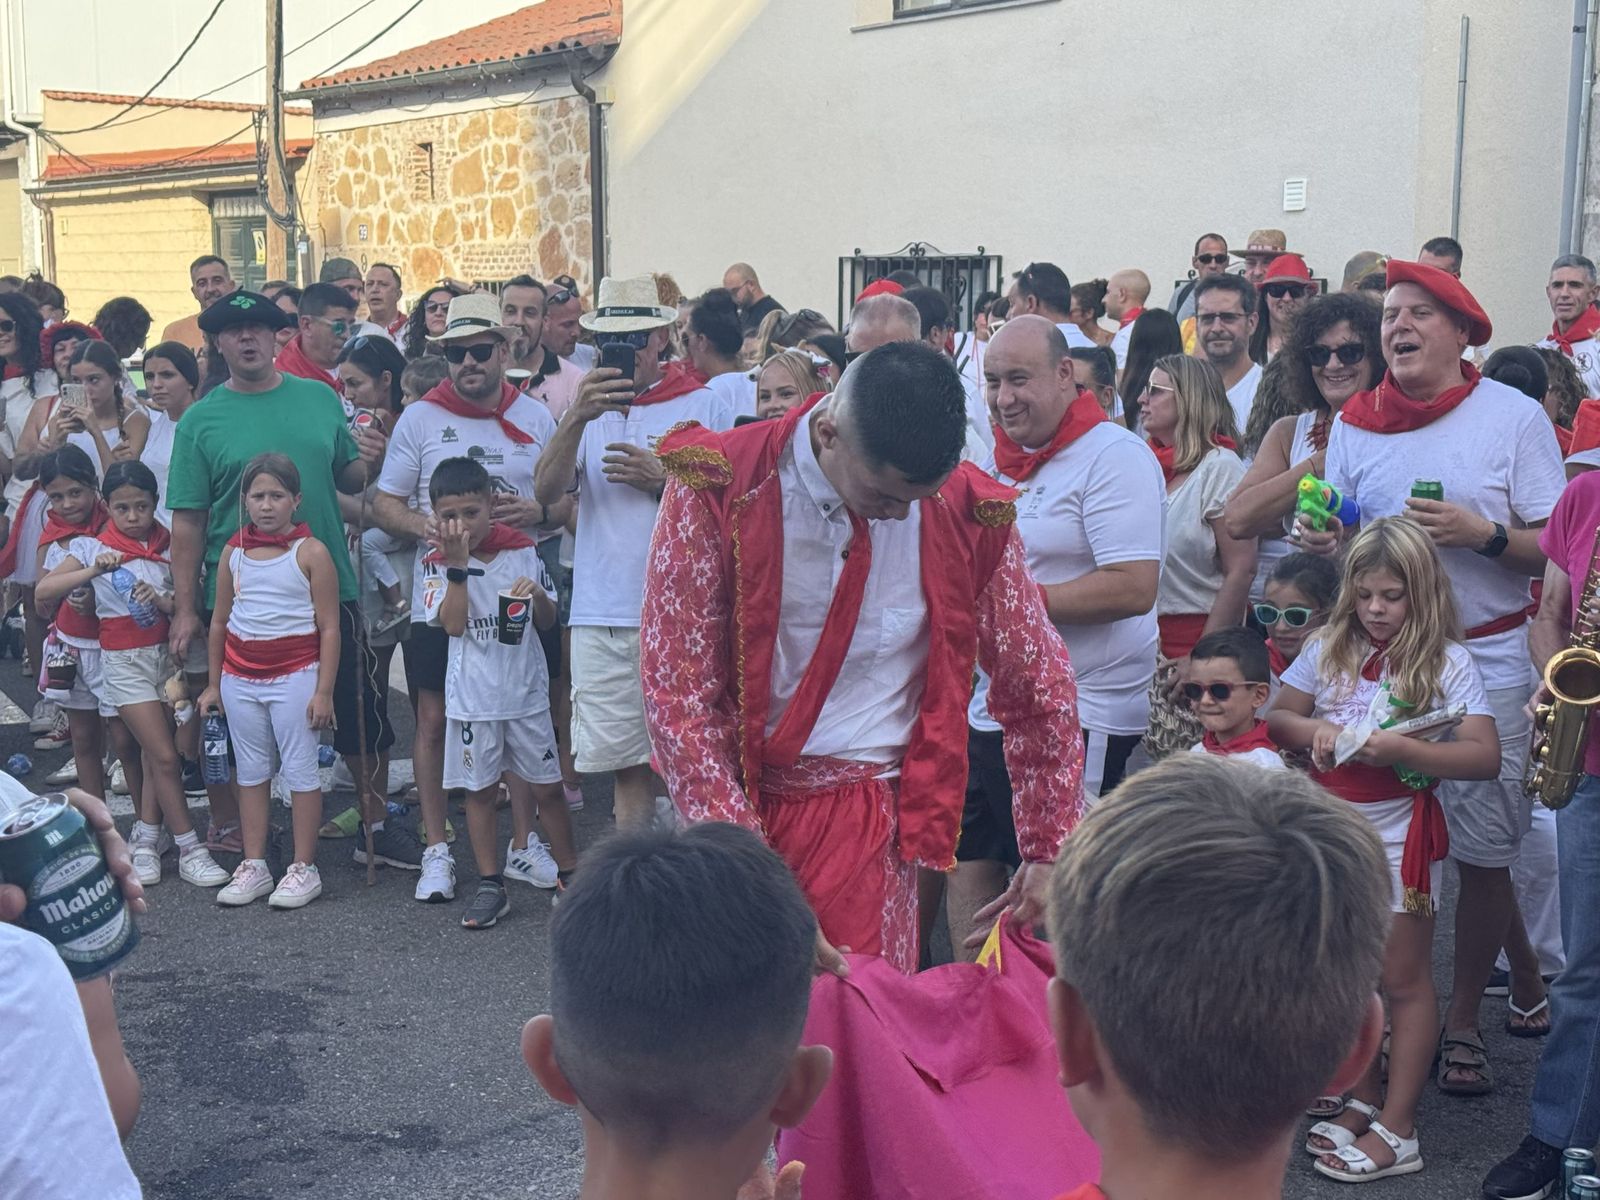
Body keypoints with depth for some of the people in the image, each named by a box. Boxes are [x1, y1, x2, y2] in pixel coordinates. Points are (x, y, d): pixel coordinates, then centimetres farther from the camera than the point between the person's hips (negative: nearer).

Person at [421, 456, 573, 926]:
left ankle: (569, 869, 23)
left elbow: (548, 622, 6)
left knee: (547, 785, 7)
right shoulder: (439, 562, -3)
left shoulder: (522, 551, 0)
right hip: (472, 696, 0)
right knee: (480, 790, 8)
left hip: (525, 691, 1)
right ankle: (490, 884, 17)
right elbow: (453, 623, -16)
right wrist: (458, 564, -21)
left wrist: (538, 595, -15)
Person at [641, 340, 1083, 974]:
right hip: (729, 801, 0)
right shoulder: (718, 489, -13)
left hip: (866, 815, 1)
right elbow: (677, 694, -14)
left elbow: (1041, 687, 6)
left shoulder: (969, 514, -7)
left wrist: (1048, 852, 8)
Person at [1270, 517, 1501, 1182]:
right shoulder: (1330, 649, 4)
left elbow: (1485, 757, -18)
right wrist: (1313, 729, -12)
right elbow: (1276, 718, 10)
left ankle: (1397, 1130, 11)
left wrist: (1399, 749, -29)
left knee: (1403, 980, 3)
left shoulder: (1447, 662, -10)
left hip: (1400, 835, -5)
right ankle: (1363, 1101, 29)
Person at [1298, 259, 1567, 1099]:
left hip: (1487, 659, -2)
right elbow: (1335, 541, 14)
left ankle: (1462, 1021, 19)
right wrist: (1323, 545, -9)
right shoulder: (1354, 424, 7)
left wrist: (1481, 533, -19)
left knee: (1481, 850, 2)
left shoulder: (1513, 416, -2)